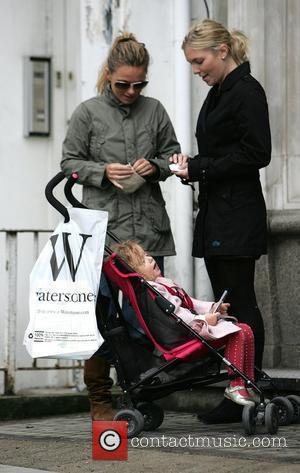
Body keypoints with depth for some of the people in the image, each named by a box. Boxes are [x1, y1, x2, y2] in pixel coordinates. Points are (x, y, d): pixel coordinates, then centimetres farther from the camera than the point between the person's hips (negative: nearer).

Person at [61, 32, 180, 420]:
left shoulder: (154, 111, 10)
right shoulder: (88, 113, 3)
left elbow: (172, 154, 18)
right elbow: (70, 162, 6)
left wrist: (154, 166, -4)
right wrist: (103, 172, -11)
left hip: (148, 228, 3)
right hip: (103, 227, -3)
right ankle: (99, 398, 4)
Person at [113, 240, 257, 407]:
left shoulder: (160, 283, 19)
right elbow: (175, 314, -25)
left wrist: (212, 308, 13)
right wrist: (204, 320, -23)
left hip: (195, 324, 11)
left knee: (246, 330, 7)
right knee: (236, 335, -23)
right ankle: (235, 386, -21)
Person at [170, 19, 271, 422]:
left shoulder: (247, 92, -10)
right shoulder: (218, 93, 18)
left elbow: (256, 154, -17)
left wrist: (200, 167, -15)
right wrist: (191, 164, 5)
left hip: (238, 215, -9)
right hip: (215, 214, 10)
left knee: (240, 304, -7)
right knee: (226, 304, 8)